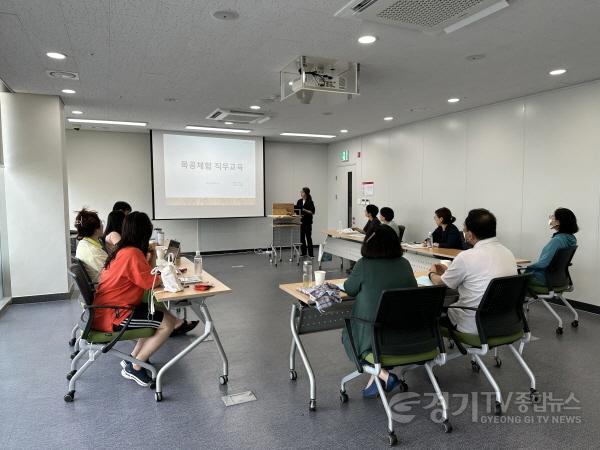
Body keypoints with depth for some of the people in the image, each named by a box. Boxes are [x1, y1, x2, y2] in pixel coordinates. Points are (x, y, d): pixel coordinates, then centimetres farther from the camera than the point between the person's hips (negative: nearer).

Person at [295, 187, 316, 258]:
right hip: (300, 222, 6)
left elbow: (312, 212, -11)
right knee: (301, 237, 8)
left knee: (308, 237, -5)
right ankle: (303, 253, 17)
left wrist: (305, 210, -21)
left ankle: (311, 254, 1)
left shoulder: (310, 202, -8)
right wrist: (298, 215, -7)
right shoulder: (299, 201, 9)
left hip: (308, 222, -6)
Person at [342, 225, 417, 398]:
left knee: (347, 334, 26)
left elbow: (350, 289, 0)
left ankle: (383, 375, 4)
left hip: (372, 334, -5)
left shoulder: (364, 265, -16)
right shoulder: (404, 264, -2)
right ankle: (376, 379, 17)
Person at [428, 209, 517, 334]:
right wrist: (449, 271, 25)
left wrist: (432, 274, 19)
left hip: (474, 327, -7)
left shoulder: (466, 257, -20)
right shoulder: (508, 253, 1)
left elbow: (440, 283, -3)